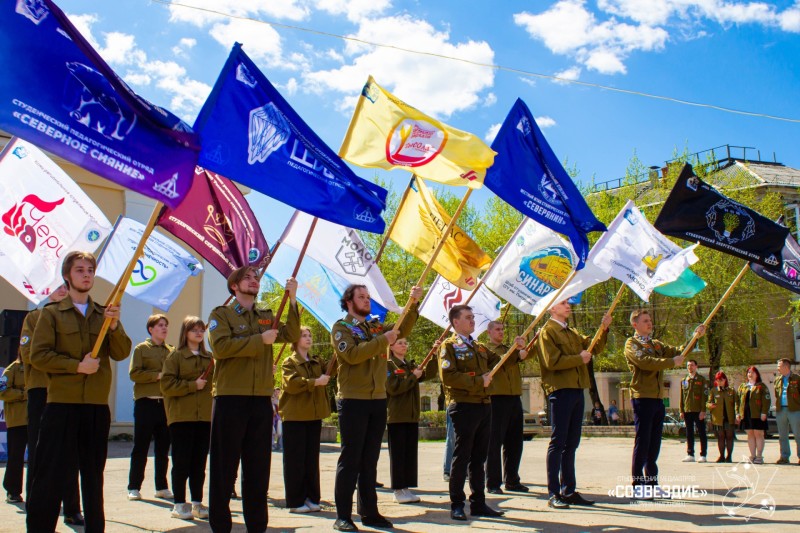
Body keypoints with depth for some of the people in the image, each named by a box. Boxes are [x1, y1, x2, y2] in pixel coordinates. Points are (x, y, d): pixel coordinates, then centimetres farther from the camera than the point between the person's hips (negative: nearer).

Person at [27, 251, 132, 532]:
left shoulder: (106, 314, 13)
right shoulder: (52, 313, 3)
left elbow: (122, 353, 2)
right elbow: (38, 355, -6)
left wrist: (114, 327, -15)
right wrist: (77, 366, -14)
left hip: (97, 406, 4)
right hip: (61, 405, -3)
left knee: (93, 474, 11)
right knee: (51, 475, -3)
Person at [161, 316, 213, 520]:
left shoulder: (209, 358, 12)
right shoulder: (175, 356, 0)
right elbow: (167, 385, -9)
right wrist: (192, 385, -13)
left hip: (205, 416, 4)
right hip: (181, 416, -4)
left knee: (199, 462, 7)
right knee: (181, 462, -1)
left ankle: (197, 503, 15)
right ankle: (179, 504, 7)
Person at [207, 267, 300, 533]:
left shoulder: (267, 317, 16)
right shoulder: (221, 314, 3)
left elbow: (292, 336, 0)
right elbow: (220, 346, -15)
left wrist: (292, 300, -9)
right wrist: (260, 340, -13)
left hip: (262, 399, 4)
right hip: (230, 398, -4)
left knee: (259, 466, 8)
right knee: (225, 465, 1)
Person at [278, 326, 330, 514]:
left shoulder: (317, 362, 17)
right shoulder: (289, 362, -1)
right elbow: (291, 383, -17)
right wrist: (315, 382, -23)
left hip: (314, 416, 5)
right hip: (294, 416, -5)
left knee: (312, 459, 9)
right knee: (295, 460, -1)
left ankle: (312, 498, 16)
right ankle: (296, 502, 4)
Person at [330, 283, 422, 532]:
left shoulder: (376, 326, 15)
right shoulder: (341, 327, -3)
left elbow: (402, 329, 3)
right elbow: (352, 354, -19)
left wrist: (413, 303, -9)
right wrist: (383, 340, -19)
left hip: (378, 400, 6)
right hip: (353, 401, -6)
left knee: (370, 460, 11)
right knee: (350, 459, -3)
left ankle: (369, 512, 18)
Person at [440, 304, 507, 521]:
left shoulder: (479, 347, 20)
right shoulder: (449, 346, -4)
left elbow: (498, 361, 22)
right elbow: (448, 376, -16)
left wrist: (516, 349, 7)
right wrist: (478, 381, -15)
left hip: (484, 406, 7)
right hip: (464, 407, -7)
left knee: (479, 457, 12)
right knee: (461, 457, -1)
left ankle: (478, 503, 19)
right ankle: (457, 504, 8)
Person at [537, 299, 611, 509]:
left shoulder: (573, 333, 22)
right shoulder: (547, 331, -5)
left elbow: (595, 347, 17)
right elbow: (552, 362, -15)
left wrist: (604, 329, 2)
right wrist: (579, 358, -9)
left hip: (577, 390, 8)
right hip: (560, 390, -8)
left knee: (571, 443, 10)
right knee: (558, 442, -6)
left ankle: (569, 491, 16)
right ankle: (553, 494, -2)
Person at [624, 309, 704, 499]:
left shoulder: (657, 344, 22)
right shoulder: (631, 343, -2)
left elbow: (678, 351, 11)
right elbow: (644, 361, -19)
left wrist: (695, 336, -1)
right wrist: (671, 362, -19)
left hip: (658, 398, 7)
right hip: (642, 398, -7)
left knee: (654, 444, 9)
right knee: (642, 442, -6)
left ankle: (652, 484, 16)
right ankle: (638, 486, -1)